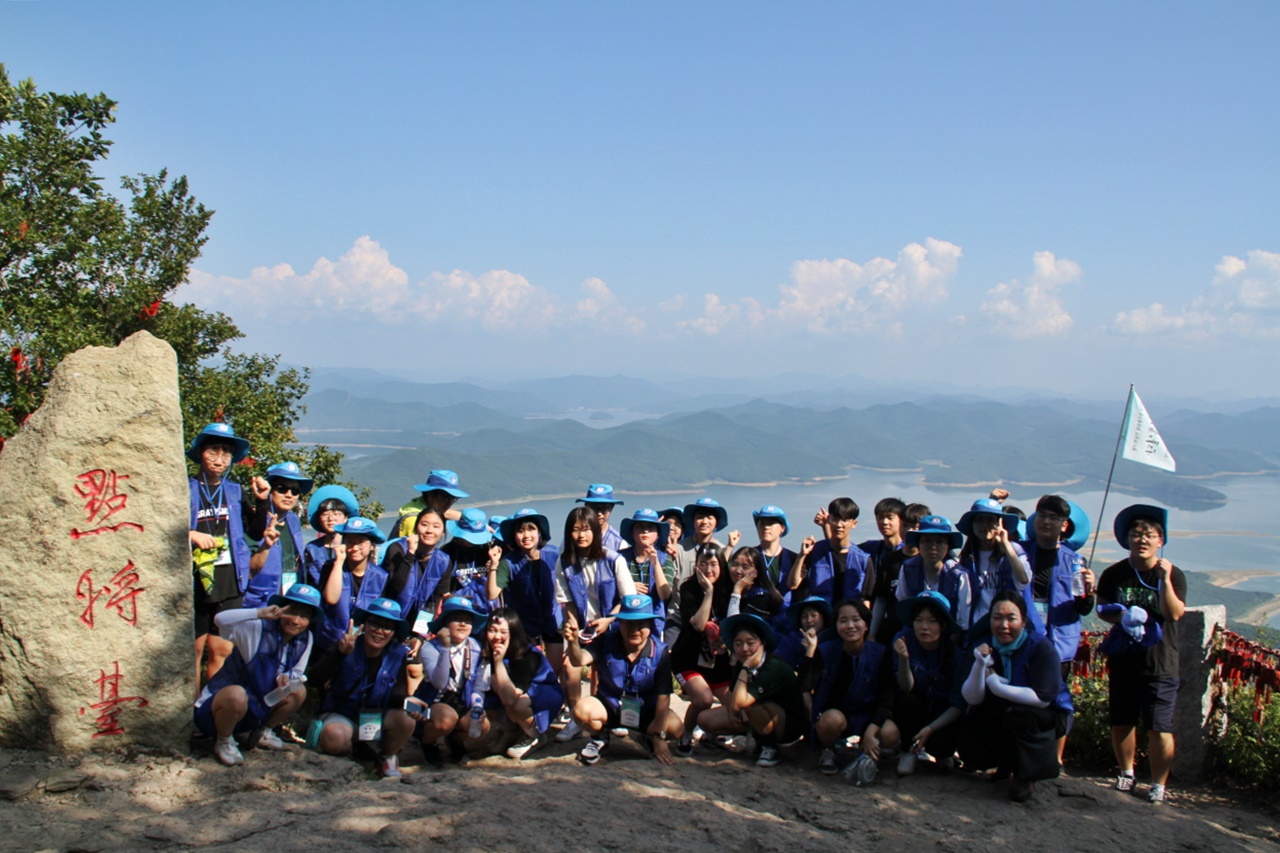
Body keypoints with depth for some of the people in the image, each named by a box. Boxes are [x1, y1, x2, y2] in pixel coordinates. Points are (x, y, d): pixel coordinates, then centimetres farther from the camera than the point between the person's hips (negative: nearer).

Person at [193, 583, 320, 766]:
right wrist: (260, 613, -49)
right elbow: (220, 619, -39)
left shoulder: (305, 639, -4)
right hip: (214, 709, -6)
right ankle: (223, 742, -7)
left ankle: (262, 733, 16)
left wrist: (285, 677, -19)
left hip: (254, 710, 7)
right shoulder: (258, 629, -24)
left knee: (298, 692, -5)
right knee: (237, 694, -38)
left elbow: (297, 672, 4)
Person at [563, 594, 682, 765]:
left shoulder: (660, 652, -17)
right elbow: (579, 660, -29)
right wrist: (573, 642, -52)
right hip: (609, 705, 0)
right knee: (582, 709, -31)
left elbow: (663, 696, -18)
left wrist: (659, 737, -21)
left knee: (675, 728, -28)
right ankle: (598, 738, 6)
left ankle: (650, 737, 10)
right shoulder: (607, 642, -14)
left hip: (645, 711, 0)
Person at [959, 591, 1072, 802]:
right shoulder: (985, 646, -9)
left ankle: (1026, 776, -11)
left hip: (1047, 715, -4)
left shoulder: (1040, 646, -21)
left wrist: (997, 686, -28)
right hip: (999, 716, 4)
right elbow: (972, 699, -16)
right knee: (970, 749, -17)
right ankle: (1008, 761, 18)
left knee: (1015, 714, -35)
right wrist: (979, 664, -32)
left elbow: (1043, 698, -29)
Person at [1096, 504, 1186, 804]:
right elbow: (1102, 609, 9)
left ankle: (1158, 784, 11)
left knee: (1159, 729, -5)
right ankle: (1126, 772, 32)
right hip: (1123, 661, 3)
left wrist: (1165, 579, -25)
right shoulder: (1114, 574, 2)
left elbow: (1175, 614, -15)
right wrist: (1123, 616, -10)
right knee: (1121, 723, 12)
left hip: (1160, 665, -3)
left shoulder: (1173, 575, -4)